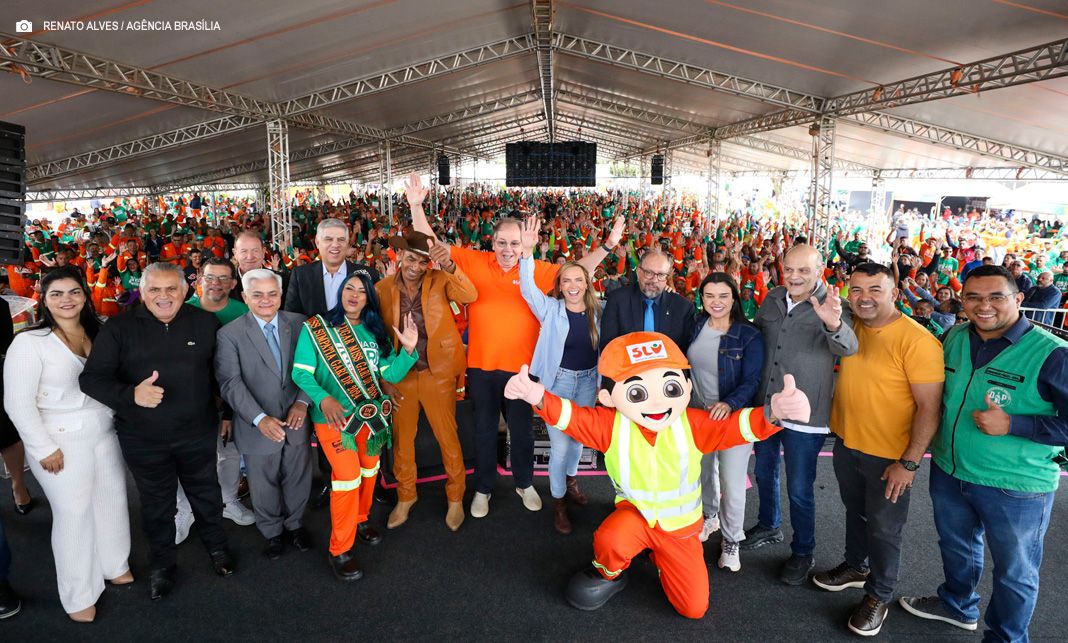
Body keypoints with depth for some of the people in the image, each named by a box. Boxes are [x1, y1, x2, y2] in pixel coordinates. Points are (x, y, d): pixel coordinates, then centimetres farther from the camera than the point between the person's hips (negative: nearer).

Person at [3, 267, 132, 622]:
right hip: (62, 443, -5)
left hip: (104, 434, 5)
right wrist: (44, 449, -12)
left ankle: (115, 566, 37)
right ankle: (79, 594, 24)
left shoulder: (97, 334, 4)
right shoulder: (30, 342, -12)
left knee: (113, 502, 14)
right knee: (73, 513, 5)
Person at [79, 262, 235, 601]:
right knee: (157, 505, 18)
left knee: (206, 495, 19)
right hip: (143, 439, 0)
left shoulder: (206, 323, -6)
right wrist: (131, 394, -32)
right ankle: (162, 564, 41)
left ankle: (216, 546, 45)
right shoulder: (119, 328, -9)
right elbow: (91, 378, -13)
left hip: (198, 433, 1)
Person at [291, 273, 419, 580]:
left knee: (368, 471, 17)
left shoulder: (375, 332, 3)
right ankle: (340, 550, 13)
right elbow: (301, 372, -11)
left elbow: (391, 374, -2)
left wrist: (408, 349, -18)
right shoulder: (316, 328, -7)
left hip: (371, 416, 4)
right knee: (348, 477, -6)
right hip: (334, 418, -4)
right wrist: (323, 398, -27)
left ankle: (361, 519, 44)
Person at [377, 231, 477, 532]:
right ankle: (406, 496, 38)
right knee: (401, 439, 16)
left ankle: (455, 496, 30)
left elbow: (470, 296, -28)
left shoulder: (440, 280, -9)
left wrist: (449, 265, -43)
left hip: (437, 372, -2)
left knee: (447, 437, 8)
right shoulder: (382, 289, -3)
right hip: (400, 374, 3)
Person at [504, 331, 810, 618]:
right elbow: (571, 416, -32)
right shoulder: (610, 425, -21)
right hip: (635, 511, -1)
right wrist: (539, 397, -54)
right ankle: (608, 574, 3)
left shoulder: (692, 425, -18)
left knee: (694, 607, 3)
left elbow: (734, 426, -27)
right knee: (610, 539, -37)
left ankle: (660, 555, 32)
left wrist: (772, 412, -48)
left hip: (681, 524, 2)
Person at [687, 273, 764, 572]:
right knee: (703, 473, 21)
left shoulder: (749, 336, -14)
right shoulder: (695, 327, -1)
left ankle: (731, 540, 25)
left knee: (732, 486, -1)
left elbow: (751, 381, -17)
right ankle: (710, 517, 49)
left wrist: (729, 404, -33)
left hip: (733, 417, -4)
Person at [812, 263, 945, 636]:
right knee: (855, 512, 25)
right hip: (846, 444, 6)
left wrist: (909, 463, -20)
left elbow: (930, 407, -21)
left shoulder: (916, 340, -22)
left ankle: (879, 595, 35)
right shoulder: (850, 326, -3)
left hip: (890, 455, -6)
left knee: (883, 529, 13)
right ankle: (856, 567, 49)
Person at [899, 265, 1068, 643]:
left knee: (1014, 572, 16)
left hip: (1015, 487, -5)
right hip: (948, 473, 5)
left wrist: (1011, 425, -26)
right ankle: (958, 604, 51)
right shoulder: (953, 339, -2)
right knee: (956, 547, 26)